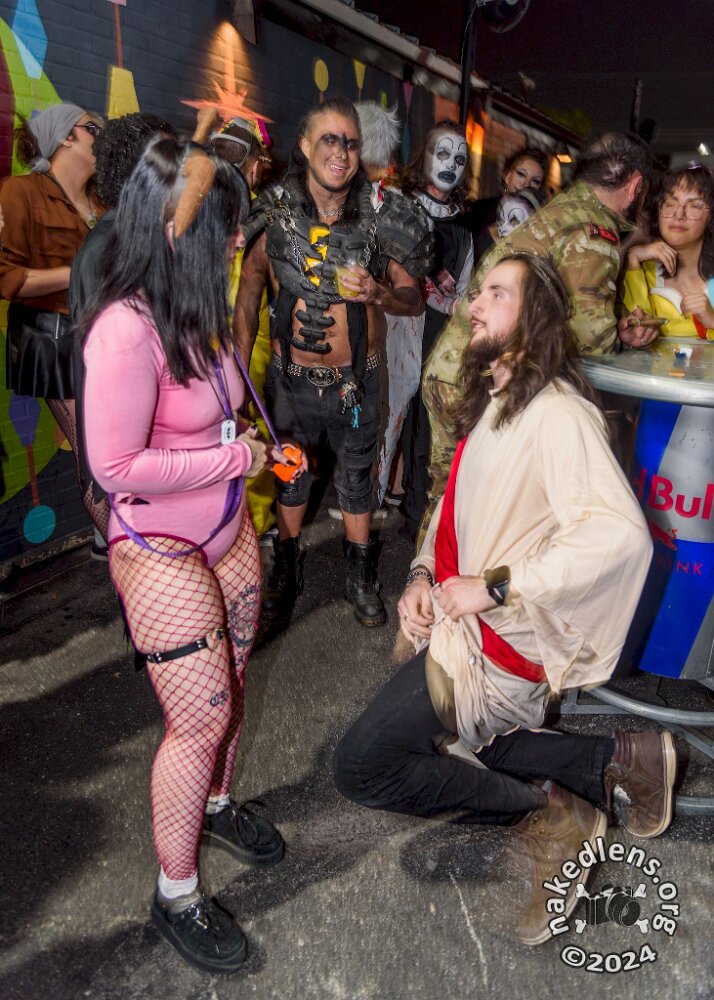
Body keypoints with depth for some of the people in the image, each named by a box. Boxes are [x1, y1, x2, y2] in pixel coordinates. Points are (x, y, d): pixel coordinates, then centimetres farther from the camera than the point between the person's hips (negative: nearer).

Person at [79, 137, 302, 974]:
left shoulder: (194, 307, 2)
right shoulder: (125, 329, -25)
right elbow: (117, 468, -24)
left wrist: (258, 448, 1)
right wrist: (235, 459, -17)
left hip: (227, 532, 8)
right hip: (162, 552, -8)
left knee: (227, 689, 20)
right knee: (200, 718, 2)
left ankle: (216, 805, 48)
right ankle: (175, 897, 25)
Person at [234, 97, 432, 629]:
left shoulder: (382, 218, -10)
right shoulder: (273, 215, -9)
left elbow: (414, 300, -2)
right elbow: (249, 294, 2)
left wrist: (376, 292, -24)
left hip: (357, 379, 0)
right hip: (291, 376, 1)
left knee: (357, 476, 15)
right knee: (289, 473, 16)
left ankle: (361, 575, 37)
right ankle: (287, 569, 39)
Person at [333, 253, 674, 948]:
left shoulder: (556, 413, -19)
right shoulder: (493, 404, 12)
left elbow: (619, 533, -32)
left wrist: (492, 587, -27)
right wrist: (422, 575, -1)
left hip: (499, 642, -10)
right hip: (456, 620, 10)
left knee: (360, 767, -8)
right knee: (452, 748, 22)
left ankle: (545, 814, 4)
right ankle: (615, 761, 18)